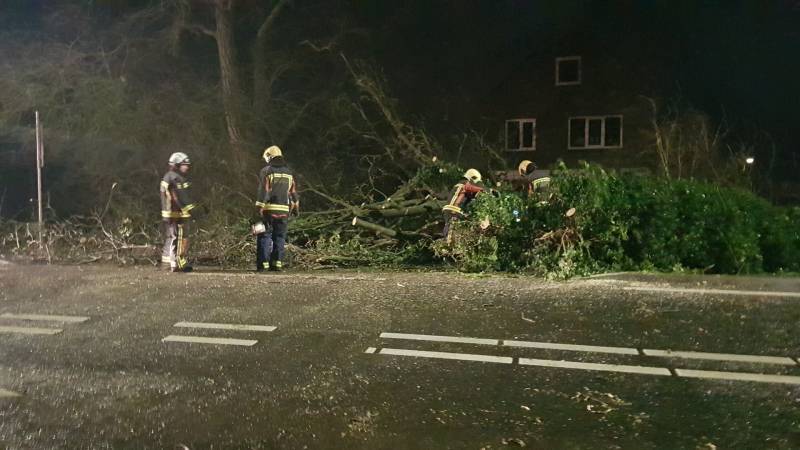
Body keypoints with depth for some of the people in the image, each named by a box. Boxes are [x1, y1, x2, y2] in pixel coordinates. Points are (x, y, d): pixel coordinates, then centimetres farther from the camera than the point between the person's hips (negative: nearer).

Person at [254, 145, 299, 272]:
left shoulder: (266, 171, -3)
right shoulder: (288, 173, 13)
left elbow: (263, 191, -11)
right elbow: (293, 193, 15)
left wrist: (260, 208, -13)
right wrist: (296, 208, 23)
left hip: (269, 210, -4)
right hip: (284, 211, 4)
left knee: (264, 237, 1)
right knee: (279, 238, 8)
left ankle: (263, 264, -1)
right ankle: (277, 263, 7)